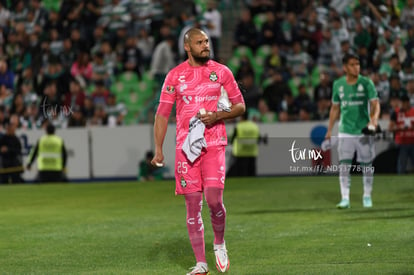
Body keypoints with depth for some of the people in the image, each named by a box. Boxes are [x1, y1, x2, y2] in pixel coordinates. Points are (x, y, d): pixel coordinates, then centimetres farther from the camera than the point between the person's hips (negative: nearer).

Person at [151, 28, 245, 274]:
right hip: (186, 146, 1)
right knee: (193, 205, 1)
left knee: (214, 199, -15)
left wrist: (218, 115, -9)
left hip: (214, 144, -1)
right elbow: (162, 114, 6)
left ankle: (220, 244, 14)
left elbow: (240, 106, 10)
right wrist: (158, 149, -3)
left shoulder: (221, 72, 5)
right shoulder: (175, 75, 5)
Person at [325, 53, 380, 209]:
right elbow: (335, 108, 14)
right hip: (345, 131, 1)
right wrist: (329, 130, 12)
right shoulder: (338, 84, 4)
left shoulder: (366, 83, -4)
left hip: (364, 132, -1)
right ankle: (345, 199, -4)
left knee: (366, 165, 4)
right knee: (344, 165, -6)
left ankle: (367, 196, 18)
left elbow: (375, 104, -10)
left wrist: (374, 119, -29)